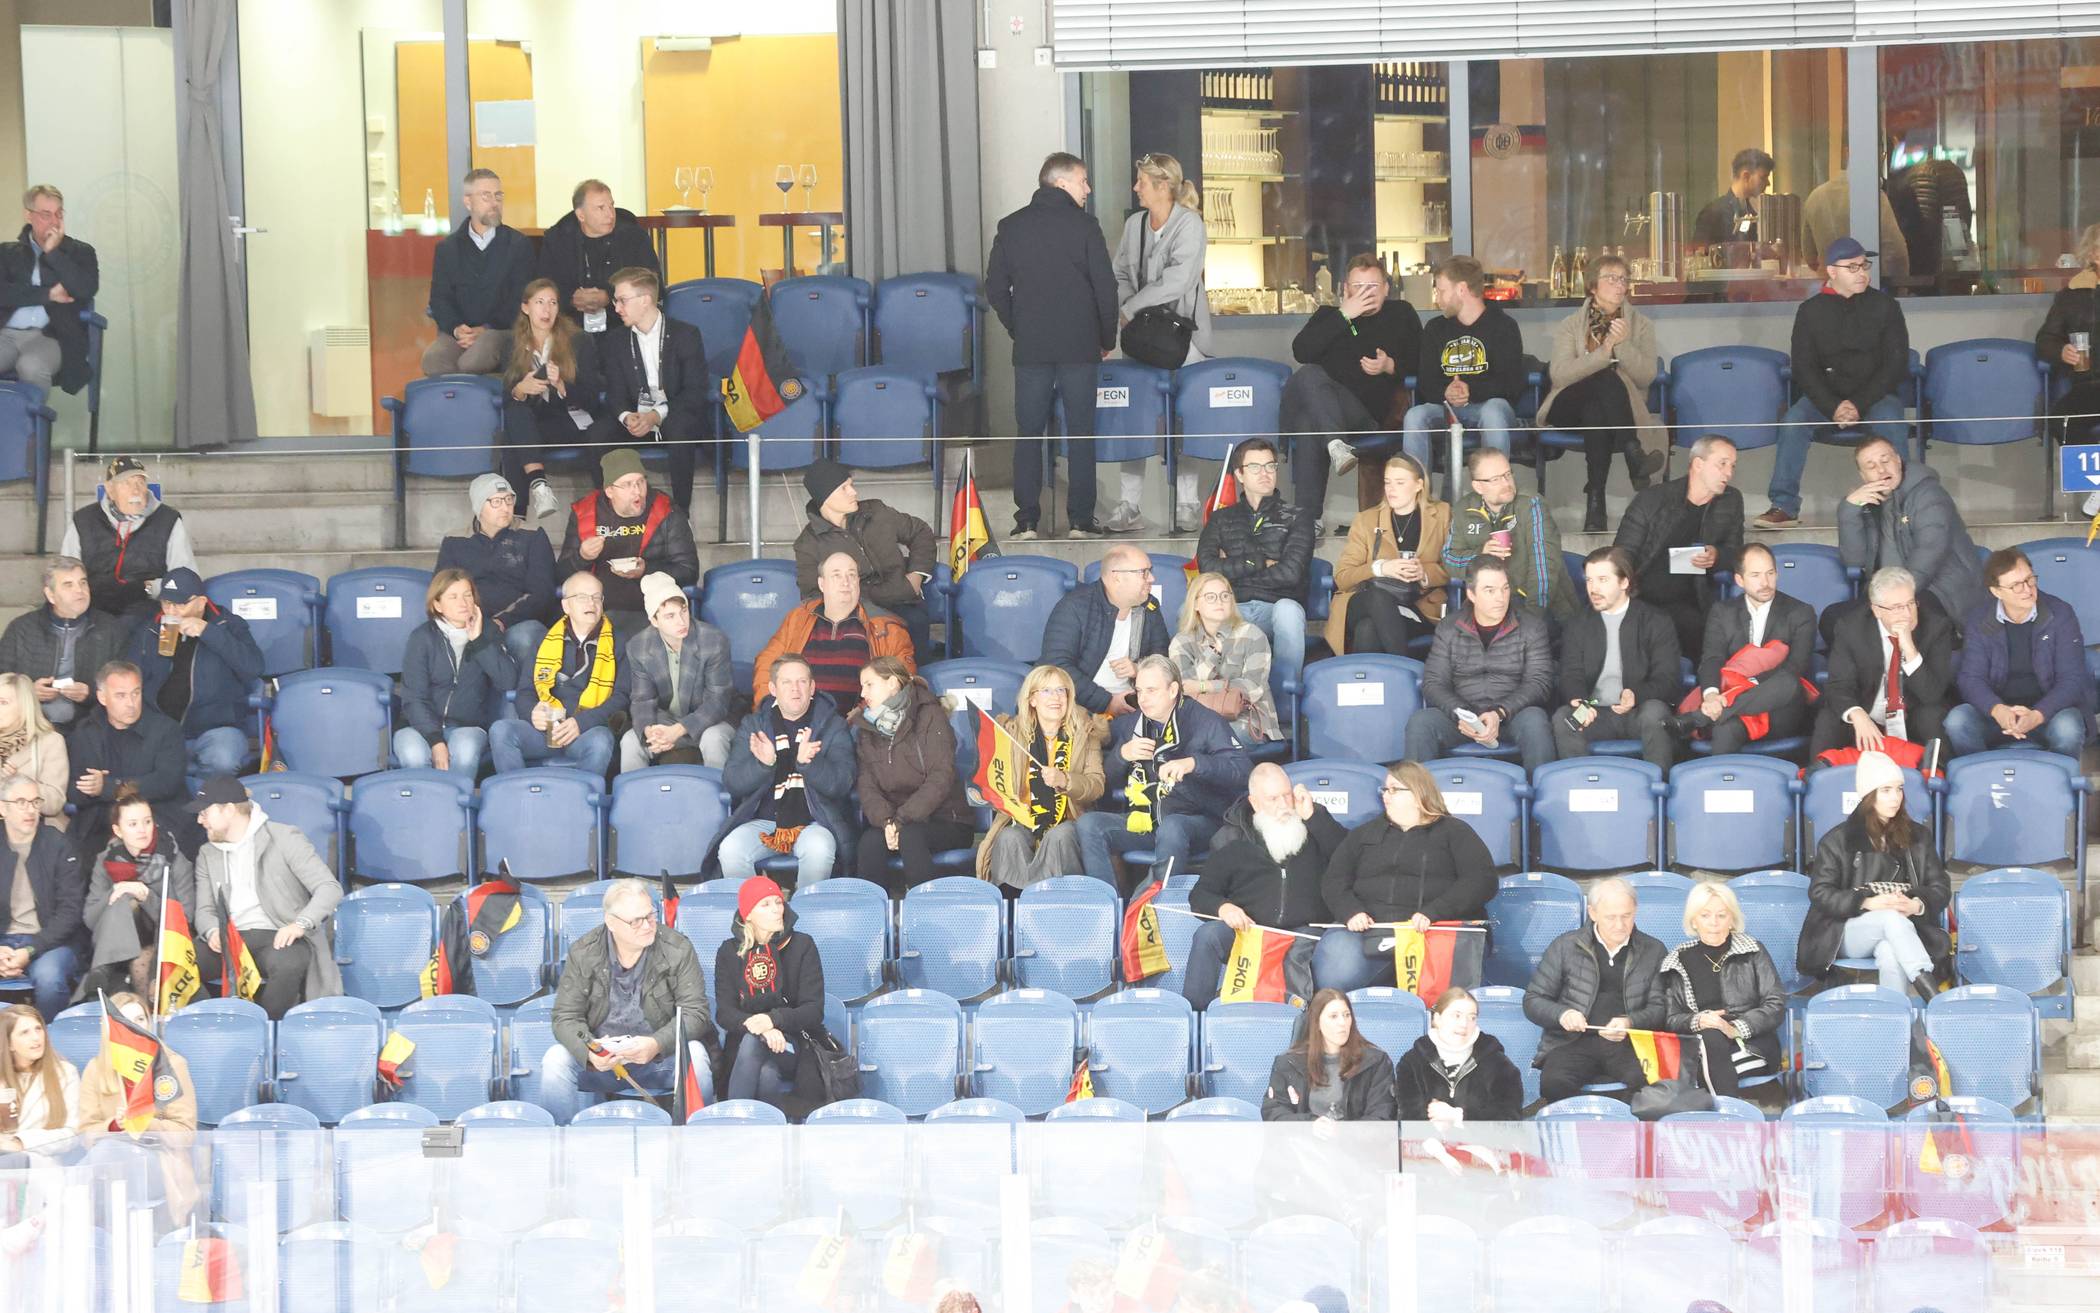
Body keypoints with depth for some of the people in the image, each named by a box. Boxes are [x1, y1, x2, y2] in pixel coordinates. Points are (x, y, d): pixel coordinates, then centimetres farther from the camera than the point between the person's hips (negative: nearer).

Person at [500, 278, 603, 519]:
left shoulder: (579, 341, 2)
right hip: (528, 422, 3)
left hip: (572, 423, -3)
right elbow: (507, 401, 4)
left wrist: (561, 386, -23)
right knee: (515, 413, -34)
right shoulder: (515, 345, 9)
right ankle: (538, 482, -46)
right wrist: (521, 390, -20)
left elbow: (590, 398, -4)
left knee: (514, 440, -31)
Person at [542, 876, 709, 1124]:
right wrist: (589, 1051, -28)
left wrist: (657, 1044, -30)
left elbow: (695, 1012, -11)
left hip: (661, 1058, -1)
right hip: (602, 1060, 1)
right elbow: (566, 1017, -5)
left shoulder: (678, 949, -7)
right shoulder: (583, 953, -4)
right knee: (555, 1060, -26)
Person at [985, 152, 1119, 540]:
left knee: (1029, 434, 5)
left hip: (1030, 348, 2)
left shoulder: (1011, 227, 5)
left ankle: (1026, 522, -1)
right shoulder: (1083, 225, -4)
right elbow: (1106, 287, -4)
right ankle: (1080, 520, 3)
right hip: (1079, 347, -2)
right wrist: (1107, 339, 8)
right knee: (1080, 434, 4)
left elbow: (995, 289, 6)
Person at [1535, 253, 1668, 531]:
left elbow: (1646, 375, -3)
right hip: (1571, 406, -1)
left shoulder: (1641, 325, 13)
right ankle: (1632, 453, -45)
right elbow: (1559, 374, -9)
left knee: (1595, 412, -38)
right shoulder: (1570, 326, 10)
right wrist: (1604, 352, -18)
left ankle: (1596, 497, -47)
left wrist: (1623, 344, -18)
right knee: (1607, 378, -35)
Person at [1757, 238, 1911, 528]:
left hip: (1876, 396, -1)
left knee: (1889, 421, -34)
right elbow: (1804, 368, 0)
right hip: (1826, 397, 1)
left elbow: (1895, 363, -3)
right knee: (1794, 420, -28)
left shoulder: (1885, 306, 2)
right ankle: (1784, 506, -28)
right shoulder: (1811, 311, 4)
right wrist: (1834, 407, -17)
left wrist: (1859, 405, -15)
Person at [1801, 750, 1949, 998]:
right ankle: (1935, 1002, -48)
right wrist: (1867, 903, -16)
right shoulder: (1838, 840, 8)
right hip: (1847, 934, -2)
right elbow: (1820, 892, 0)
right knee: (1892, 919, -36)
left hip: (1905, 926, 2)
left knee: (1890, 955, -37)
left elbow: (1939, 889, 11)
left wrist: (1916, 905, -13)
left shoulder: (1918, 837, 17)